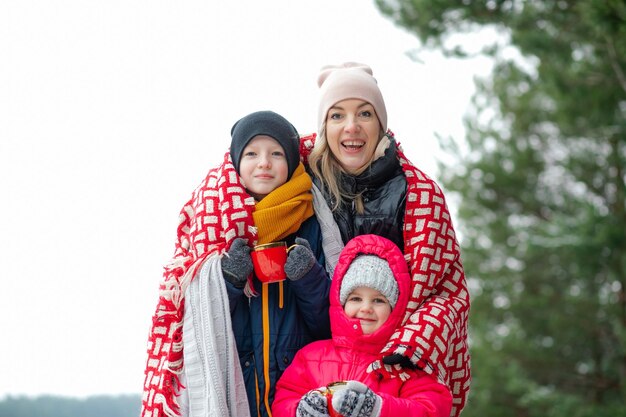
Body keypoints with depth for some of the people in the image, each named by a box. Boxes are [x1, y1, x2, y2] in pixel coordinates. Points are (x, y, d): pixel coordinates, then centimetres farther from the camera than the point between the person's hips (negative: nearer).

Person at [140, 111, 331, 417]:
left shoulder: (310, 225, 2)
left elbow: (329, 323, 3)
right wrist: (229, 281, -15)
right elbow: (202, 323, 1)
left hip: (297, 387, 0)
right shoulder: (211, 221, 1)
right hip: (224, 385, 0)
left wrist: (310, 279, -13)